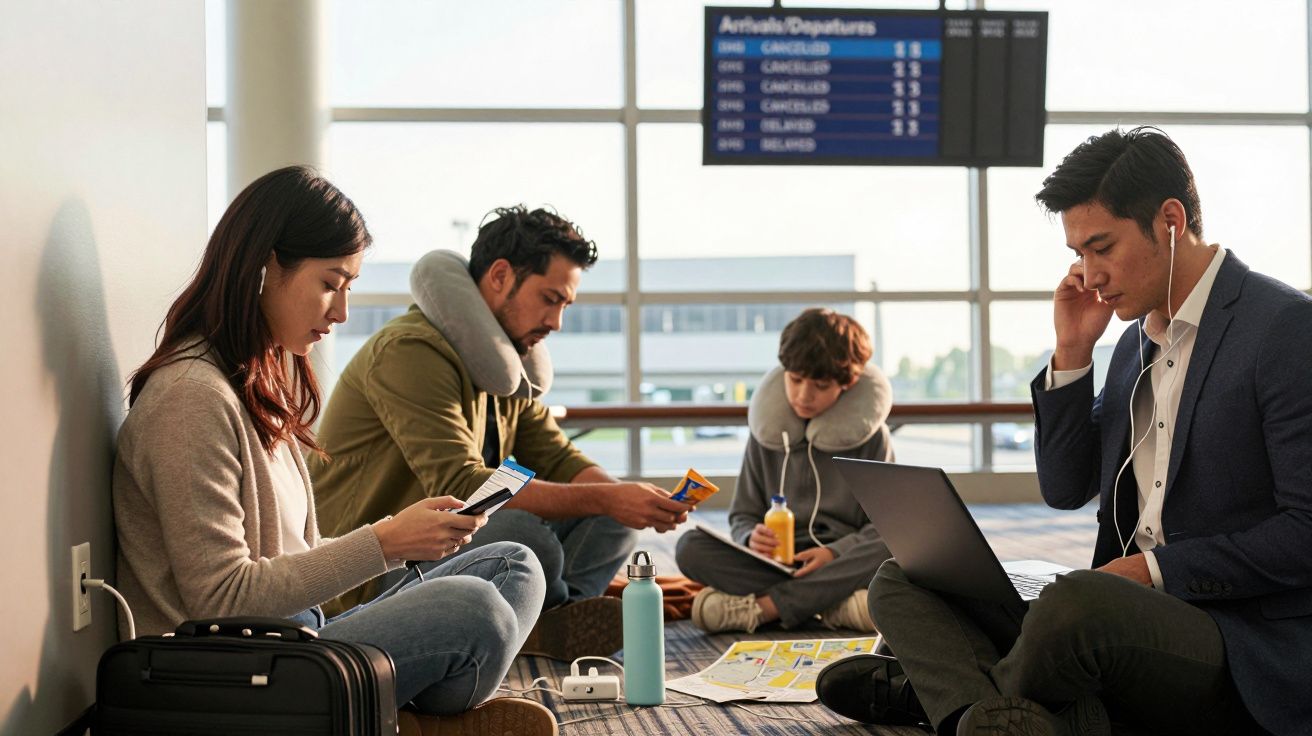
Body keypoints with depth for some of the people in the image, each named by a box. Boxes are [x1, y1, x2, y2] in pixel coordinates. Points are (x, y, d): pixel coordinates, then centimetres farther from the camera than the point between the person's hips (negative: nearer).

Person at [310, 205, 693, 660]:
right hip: (375, 577, -9)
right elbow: (460, 487, -28)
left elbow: (558, 459, 11)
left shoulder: (507, 362, 12)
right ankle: (557, 622, -4)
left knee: (612, 523, 2)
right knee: (522, 537, -34)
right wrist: (606, 499, -28)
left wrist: (631, 500, -10)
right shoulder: (412, 352, -20)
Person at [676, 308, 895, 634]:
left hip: (843, 563, -1)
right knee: (690, 547, -23)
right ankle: (835, 605, -30)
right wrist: (752, 538, -16)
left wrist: (835, 552, -22)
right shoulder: (767, 433, 6)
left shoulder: (870, 434, 1)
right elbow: (743, 516, 9)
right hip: (776, 563, 2)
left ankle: (761, 606, -29)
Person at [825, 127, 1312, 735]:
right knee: (901, 583, -4)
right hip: (1131, 610, 8)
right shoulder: (1138, 342, 17)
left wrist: (1157, 568, -16)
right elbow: (1065, 490, 17)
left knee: (1076, 604, -39)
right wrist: (1071, 355, 6)